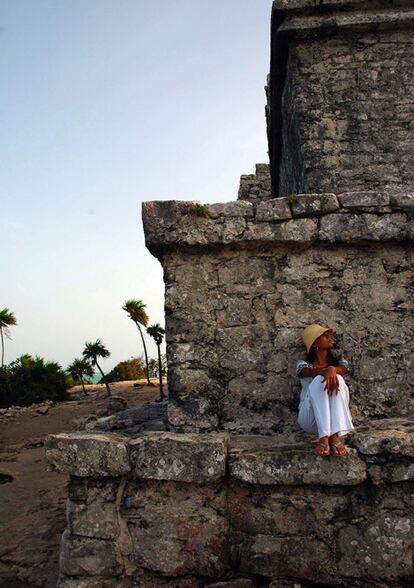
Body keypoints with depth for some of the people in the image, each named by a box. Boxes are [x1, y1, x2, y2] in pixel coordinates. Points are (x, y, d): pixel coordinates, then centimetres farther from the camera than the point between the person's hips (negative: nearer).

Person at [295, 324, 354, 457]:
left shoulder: (339, 361, 18)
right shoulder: (303, 364, 11)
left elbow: (343, 370, -8)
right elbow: (310, 372, -14)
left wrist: (333, 369, -33)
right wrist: (327, 370, -37)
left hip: (335, 417, 2)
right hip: (310, 419, -2)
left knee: (337, 379, -26)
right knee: (320, 380, -30)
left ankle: (335, 436, -40)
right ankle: (324, 437, -42)